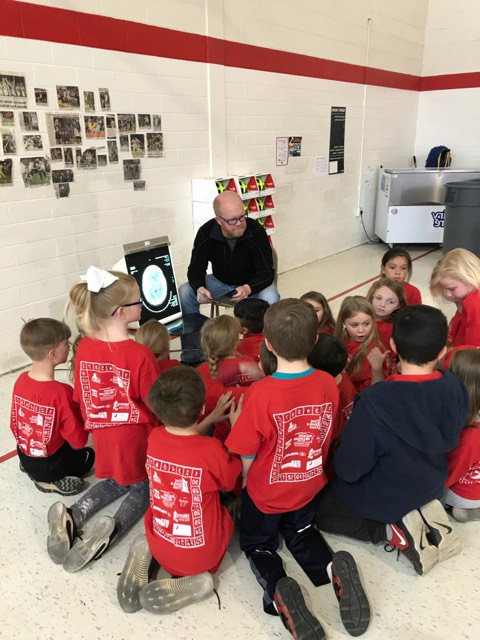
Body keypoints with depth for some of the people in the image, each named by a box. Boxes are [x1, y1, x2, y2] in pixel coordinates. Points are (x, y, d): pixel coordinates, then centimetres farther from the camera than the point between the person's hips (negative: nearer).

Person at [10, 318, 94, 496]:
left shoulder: (21, 380, -12)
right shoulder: (62, 392, -32)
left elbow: (14, 423, 3)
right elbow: (79, 440, -22)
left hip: (24, 456, 6)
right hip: (50, 464, -6)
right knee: (88, 455, 25)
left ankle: (35, 472, 12)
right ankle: (53, 481, 3)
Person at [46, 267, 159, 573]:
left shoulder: (84, 347, -9)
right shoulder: (140, 354, -26)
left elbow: (81, 397, 2)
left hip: (103, 435, 5)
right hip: (136, 436, -5)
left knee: (117, 480, 30)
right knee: (143, 487, 22)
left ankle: (71, 516, 8)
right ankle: (113, 529, -5)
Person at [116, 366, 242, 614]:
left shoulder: (154, 437, -14)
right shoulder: (212, 450, -28)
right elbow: (230, 482, -7)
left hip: (161, 545, 4)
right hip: (201, 553, -4)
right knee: (225, 515, 27)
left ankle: (147, 550, 6)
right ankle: (195, 582, 4)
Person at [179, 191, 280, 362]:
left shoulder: (256, 231, -26)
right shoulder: (206, 233, -18)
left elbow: (267, 272, -24)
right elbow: (195, 269, -11)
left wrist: (248, 289, -46)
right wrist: (199, 288, -35)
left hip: (252, 283, -2)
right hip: (219, 282, 3)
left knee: (270, 299, -35)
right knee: (184, 293, -21)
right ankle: (191, 355, -8)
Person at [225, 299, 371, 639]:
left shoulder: (260, 393, -32)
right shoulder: (329, 384, -18)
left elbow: (245, 455, -20)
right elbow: (326, 438, -2)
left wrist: (241, 482, 2)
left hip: (266, 491, -3)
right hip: (309, 485, 4)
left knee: (257, 544, 22)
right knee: (302, 532, 30)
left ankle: (279, 591, -10)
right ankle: (334, 570, -2)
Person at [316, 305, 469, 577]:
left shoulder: (374, 399, -34)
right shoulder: (454, 386, -19)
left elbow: (349, 468, -25)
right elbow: (450, 438, 2)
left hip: (384, 497, -5)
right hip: (432, 487, 6)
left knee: (321, 510, 18)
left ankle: (394, 530, -1)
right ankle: (423, 515, 8)